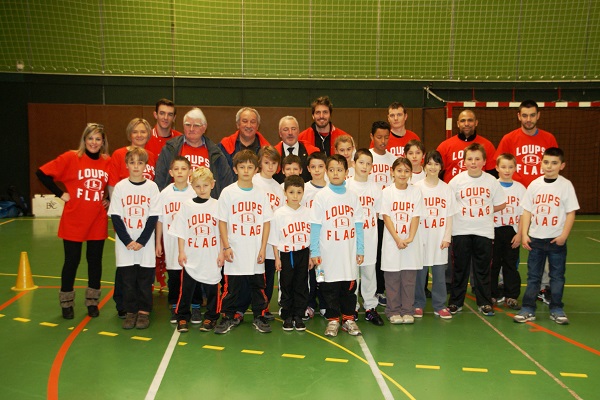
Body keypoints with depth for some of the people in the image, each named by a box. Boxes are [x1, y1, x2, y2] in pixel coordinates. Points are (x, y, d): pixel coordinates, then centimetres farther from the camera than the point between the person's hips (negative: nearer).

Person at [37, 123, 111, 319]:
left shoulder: (108, 162, 1)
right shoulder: (71, 158, -7)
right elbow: (42, 173, -5)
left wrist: (110, 199, 5)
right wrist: (60, 194, -7)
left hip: (98, 221, 3)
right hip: (73, 220, -3)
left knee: (95, 260, 10)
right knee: (72, 260, 6)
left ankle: (92, 301, 25)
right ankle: (66, 303, 23)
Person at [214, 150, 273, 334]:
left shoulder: (261, 194, 5)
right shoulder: (228, 192, -1)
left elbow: (267, 222, 5)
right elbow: (222, 221, -1)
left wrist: (263, 248, -2)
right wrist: (226, 246, -7)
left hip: (256, 253, 2)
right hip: (235, 252, -2)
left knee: (258, 286, 11)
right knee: (231, 287, 6)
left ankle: (259, 317, 25)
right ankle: (227, 317, 21)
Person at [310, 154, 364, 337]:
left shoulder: (352, 196, 5)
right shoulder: (321, 196, -2)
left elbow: (358, 225, 7)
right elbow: (315, 226, -3)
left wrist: (360, 250, 4)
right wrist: (314, 251, -6)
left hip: (349, 253, 2)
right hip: (328, 253, -2)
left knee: (349, 286, 10)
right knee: (330, 287, 6)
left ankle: (348, 318, 24)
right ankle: (332, 320, 20)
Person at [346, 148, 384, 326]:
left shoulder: (374, 188, 8)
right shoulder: (346, 185, -3)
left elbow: (376, 213, 12)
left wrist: (371, 229, 2)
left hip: (370, 237, 3)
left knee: (369, 271, 9)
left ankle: (370, 308, 20)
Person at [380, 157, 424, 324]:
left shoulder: (416, 192, 4)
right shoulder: (387, 192, -1)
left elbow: (416, 217, -1)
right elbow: (386, 217, -5)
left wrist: (410, 238, -13)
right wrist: (398, 239, -13)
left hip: (411, 242, 1)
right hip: (392, 241, -1)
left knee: (409, 278, 7)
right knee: (392, 278, 5)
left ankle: (407, 311, 19)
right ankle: (393, 311, 17)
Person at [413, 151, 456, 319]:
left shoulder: (446, 188, 5)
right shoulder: (417, 187, -1)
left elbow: (449, 215, 5)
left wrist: (447, 237, -1)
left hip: (439, 238, 2)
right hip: (421, 237, -1)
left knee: (439, 272, 7)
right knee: (420, 272, 4)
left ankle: (440, 306, 19)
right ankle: (418, 304, 18)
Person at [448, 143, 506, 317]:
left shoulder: (491, 181, 0)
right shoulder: (457, 180, -3)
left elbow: (501, 204, 8)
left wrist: (486, 211, 1)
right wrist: (461, 212, -6)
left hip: (484, 231, 1)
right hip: (461, 231, -1)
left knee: (483, 269, 9)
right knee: (459, 268, 8)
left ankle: (485, 303, 21)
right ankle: (455, 302, 19)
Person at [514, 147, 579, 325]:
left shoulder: (566, 185, -4)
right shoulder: (534, 185, 2)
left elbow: (571, 212, -5)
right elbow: (527, 211, 4)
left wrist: (564, 235, -12)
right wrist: (524, 234, -2)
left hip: (556, 239, -2)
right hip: (535, 238, 2)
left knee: (557, 276, 8)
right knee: (533, 276, 8)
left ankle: (556, 309, 20)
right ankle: (528, 309, 14)